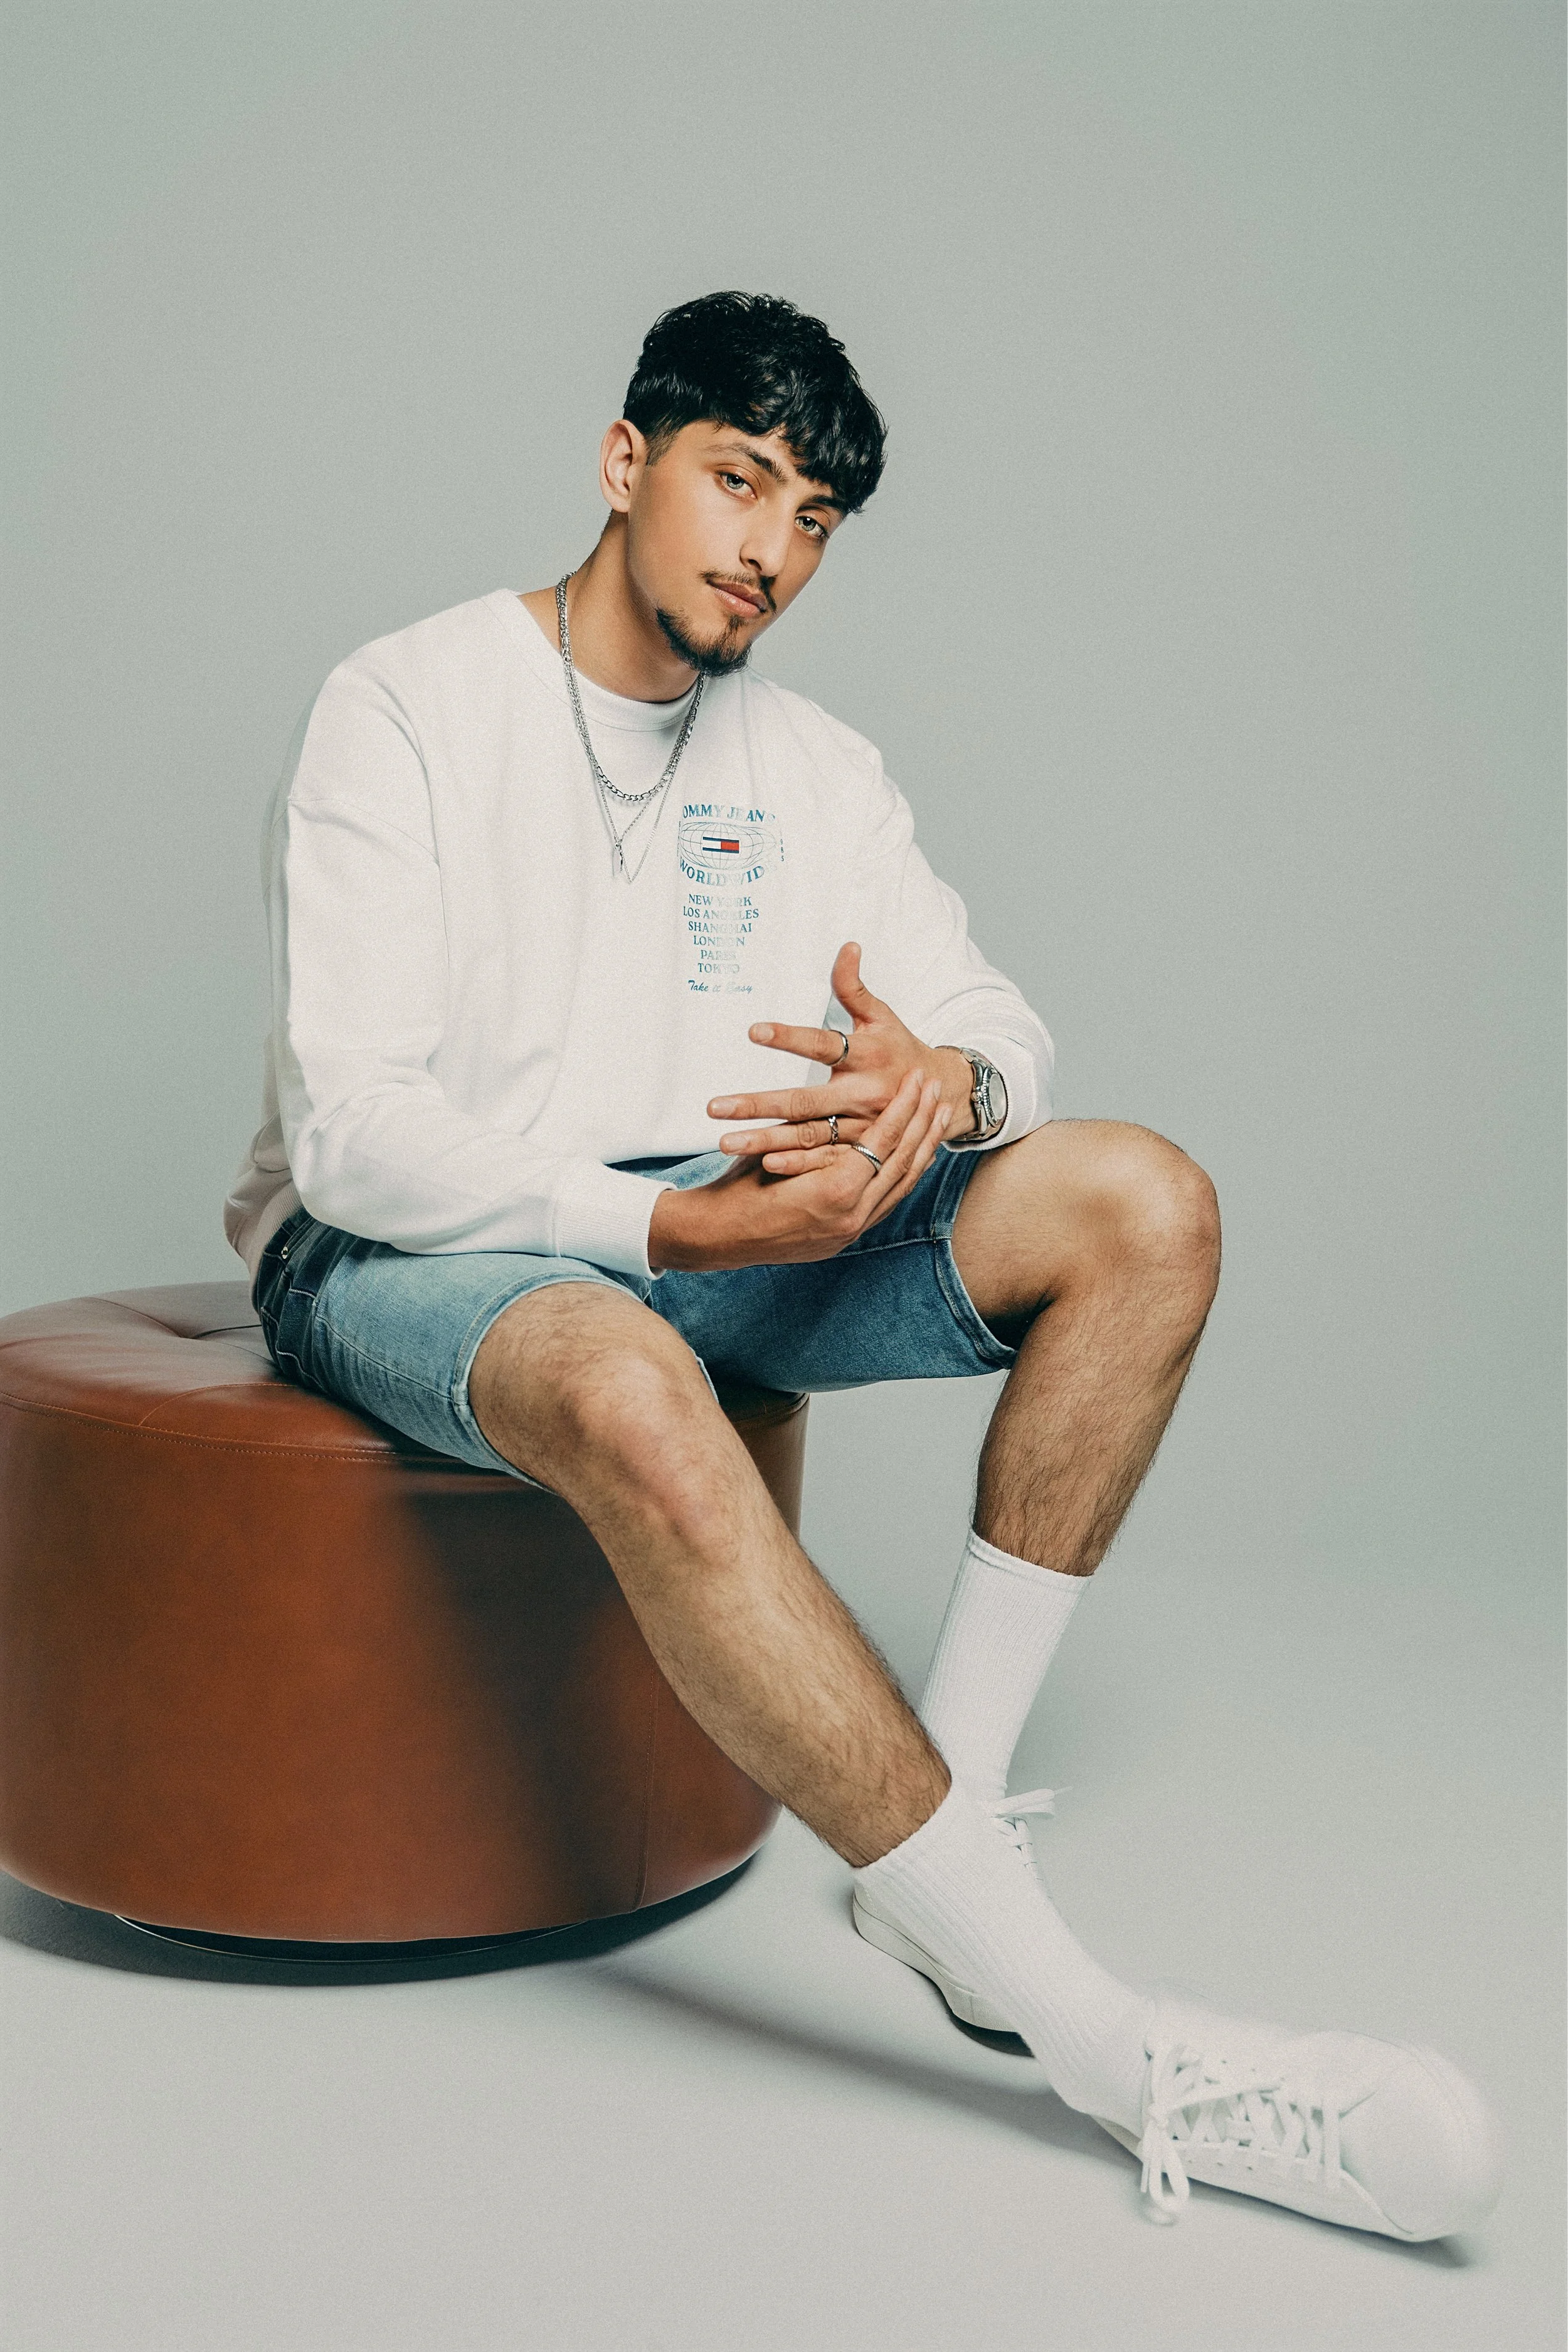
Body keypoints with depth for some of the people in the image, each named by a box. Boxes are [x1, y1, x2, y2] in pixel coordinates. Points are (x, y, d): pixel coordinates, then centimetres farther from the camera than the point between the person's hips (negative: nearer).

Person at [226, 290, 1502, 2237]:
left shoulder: (813, 767, 11)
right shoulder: (403, 713, -8)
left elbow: (1001, 1031, 5)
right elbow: (354, 1135, -18)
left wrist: (945, 1084, -22)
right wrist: (674, 1221, -33)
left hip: (707, 1223, 6)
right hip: (399, 1251, -6)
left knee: (1144, 1205, -14)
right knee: (630, 1389, -42)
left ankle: (947, 1803, -17)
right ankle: (1106, 2039, -36)